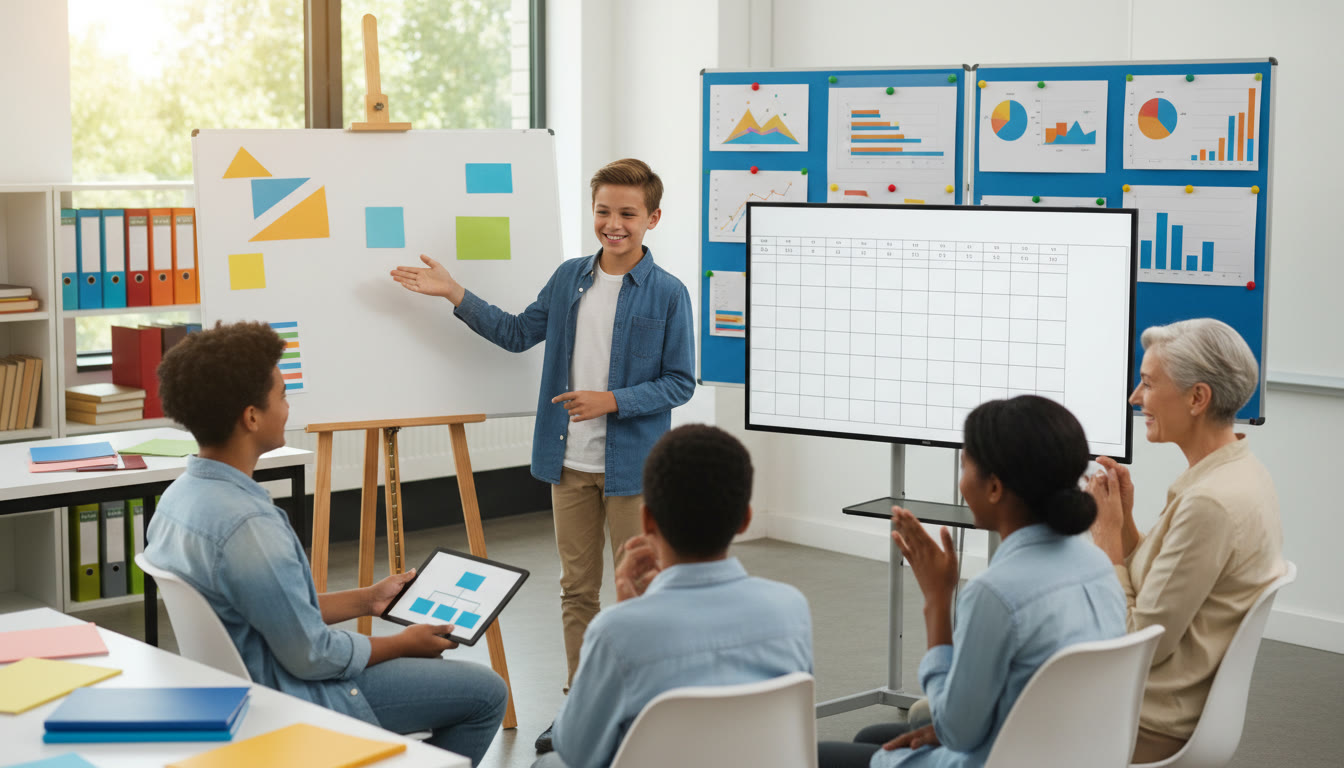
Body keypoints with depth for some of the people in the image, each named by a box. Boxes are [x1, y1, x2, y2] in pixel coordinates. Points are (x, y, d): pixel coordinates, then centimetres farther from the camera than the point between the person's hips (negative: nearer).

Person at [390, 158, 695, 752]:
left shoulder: (668, 295, -9)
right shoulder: (569, 278, 6)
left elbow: (680, 383, -8)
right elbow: (518, 333, 17)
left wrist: (612, 401, -19)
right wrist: (454, 294, 11)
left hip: (632, 466, -5)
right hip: (570, 462, 5)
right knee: (577, 589, 14)